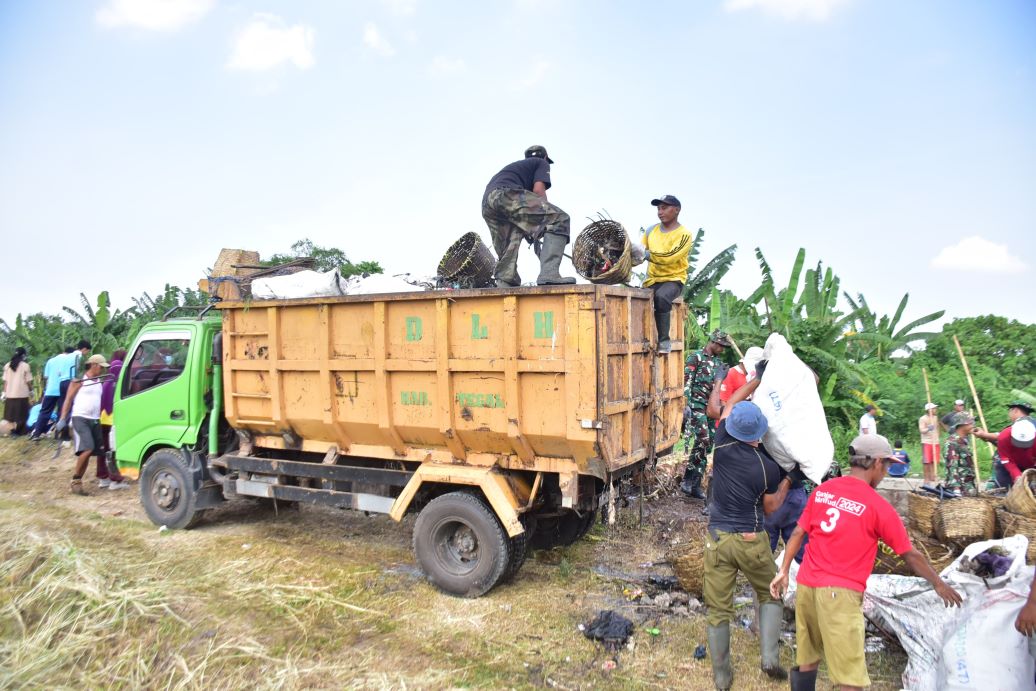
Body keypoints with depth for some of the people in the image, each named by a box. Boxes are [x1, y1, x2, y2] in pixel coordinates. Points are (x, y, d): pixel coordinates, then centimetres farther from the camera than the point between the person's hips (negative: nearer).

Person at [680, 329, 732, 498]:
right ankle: (688, 481, -8)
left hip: (712, 407, 7)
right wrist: (686, 405, -19)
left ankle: (695, 484, 10)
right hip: (697, 404, -7)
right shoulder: (696, 357, -4)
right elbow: (686, 381, -11)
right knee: (703, 440, -18)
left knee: (708, 443, 4)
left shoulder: (719, 362, 18)